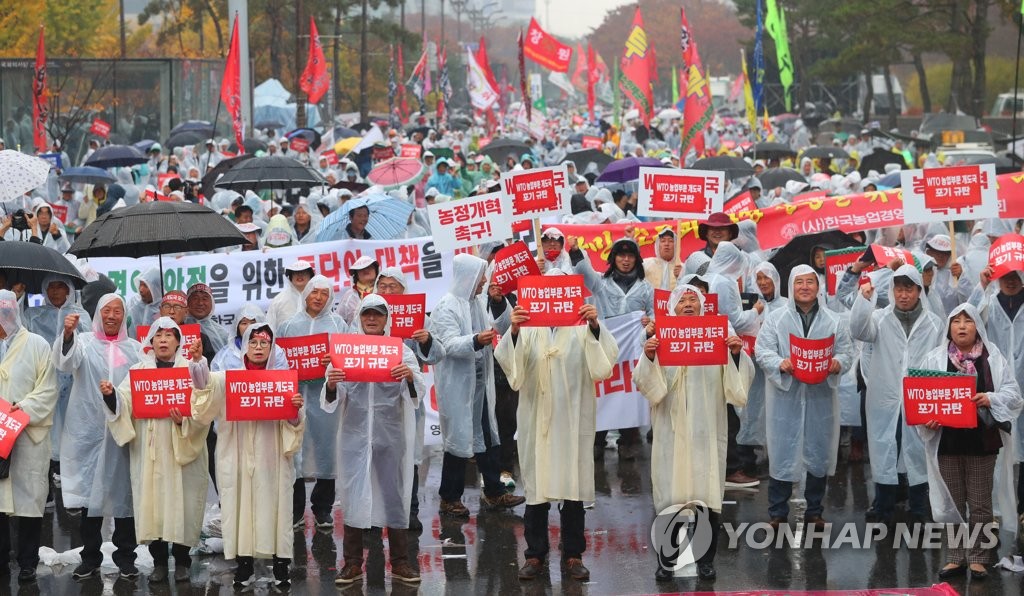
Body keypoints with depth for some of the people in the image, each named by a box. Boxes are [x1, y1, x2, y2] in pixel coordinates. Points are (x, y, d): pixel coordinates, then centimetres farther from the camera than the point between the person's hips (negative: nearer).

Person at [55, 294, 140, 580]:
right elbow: (65, 364, -16)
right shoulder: (85, 342, 4)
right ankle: (90, 556, 8)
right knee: (90, 488, 0)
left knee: (123, 488, 2)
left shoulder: (134, 348, 11)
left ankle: (125, 556, 9)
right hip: (89, 428, -1)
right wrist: (67, 334, -34)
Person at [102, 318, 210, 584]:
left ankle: (181, 560, 10)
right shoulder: (139, 369, 8)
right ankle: (159, 561, 11)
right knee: (152, 500, 2)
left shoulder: (190, 369, 2)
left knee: (181, 501, -1)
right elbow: (124, 403, -3)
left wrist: (185, 420, -25)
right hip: (149, 449, 2)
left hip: (182, 447, -2)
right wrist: (110, 394, -24)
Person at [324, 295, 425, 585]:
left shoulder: (401, 351, 4)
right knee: (354, 494, 0)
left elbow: (418, 395, -5)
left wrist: (411, 377, -27)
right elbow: (330, 403, 1)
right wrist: (331, 385, -21)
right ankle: (352, 563, 7)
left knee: (394, 493, 4)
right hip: (355, 433, 0)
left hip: (390, 434, 0)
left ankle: (400, 562, 12)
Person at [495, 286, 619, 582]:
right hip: (536, 417, 0)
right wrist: (513, 332, -27)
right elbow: (510, 363, -10)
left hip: (573, 417, 0)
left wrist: (595, 326, -26)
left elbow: (604, 362, -11)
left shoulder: (581, 327, 1)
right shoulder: (529, 327, 3)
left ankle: (572, 555, 12)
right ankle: (535, 554, 11)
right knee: (537, 483, 3)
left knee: (573, 485, 3)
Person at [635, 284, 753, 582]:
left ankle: (706, 559, 10)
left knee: (707, 489, 1)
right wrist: (648, 357, -22)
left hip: (705, 427, 1)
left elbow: (737, 381, 2)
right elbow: (646, 383, -2)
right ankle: (666, 560, 6)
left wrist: (737, 354, -17)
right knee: (670, 491, -1)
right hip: (671, 427, -1)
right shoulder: (660, 337, 4)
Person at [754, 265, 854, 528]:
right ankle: (778, 512, 8)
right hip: (785, 395, -2)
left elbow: (847, 352, 5)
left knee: (819, 452, 7)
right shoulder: (775, 319, 4)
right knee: (783, 452, 0)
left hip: (821, 396, 2)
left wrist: (838, 363, -17)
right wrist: (780, 363, -22)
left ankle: (814, 511, 19)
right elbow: (762, 350, -2)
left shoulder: (834, 321, 9)